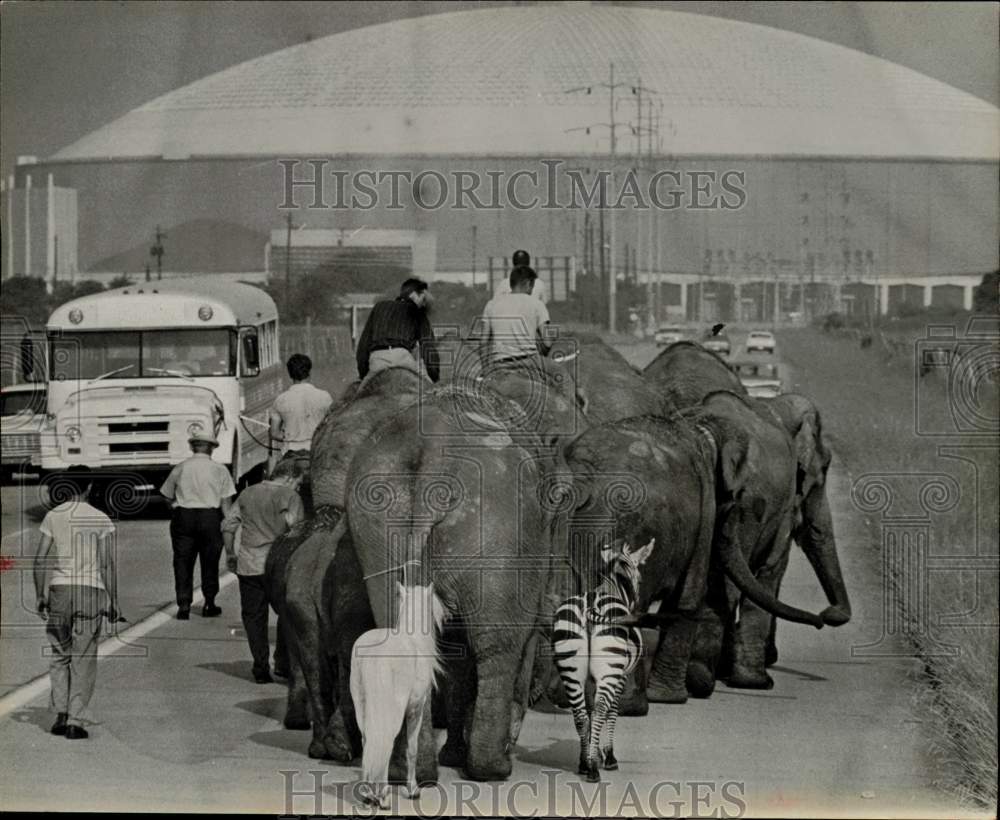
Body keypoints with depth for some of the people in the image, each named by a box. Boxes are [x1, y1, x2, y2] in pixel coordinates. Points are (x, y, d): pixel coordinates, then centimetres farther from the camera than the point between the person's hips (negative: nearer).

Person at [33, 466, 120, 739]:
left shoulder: (53, 517, 3)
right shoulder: (100, 520, -2)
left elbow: (40, 560, 1)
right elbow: (108, 564, -5)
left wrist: (40, 596, 10)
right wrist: (113, 601, 1)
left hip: (59, 589, 2)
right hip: (90, 590, -2)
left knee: (60, 654, 17)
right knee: (83, 660, 4)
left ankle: (61, 713, 7)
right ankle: (76, 721, 1)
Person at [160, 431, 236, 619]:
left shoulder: (180, 468, 5)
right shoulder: (219, 470, 1)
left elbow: (167, 496, 9)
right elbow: (226, 502, -2)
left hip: (183, 518, 1)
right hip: (210, 517, -1)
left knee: (182, 562, 4)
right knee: (209, 562, 10)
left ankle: (183, 605, -5)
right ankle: (209, 605, 16)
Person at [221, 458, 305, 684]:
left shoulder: (247, 494, 13)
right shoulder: (289, 496, -3)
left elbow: (228, 525, 12)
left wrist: (230, 553, 17)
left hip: (248, 565, 4)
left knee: (253, 616, 8)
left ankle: (260, 667, 3)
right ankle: (283, 661, 9)